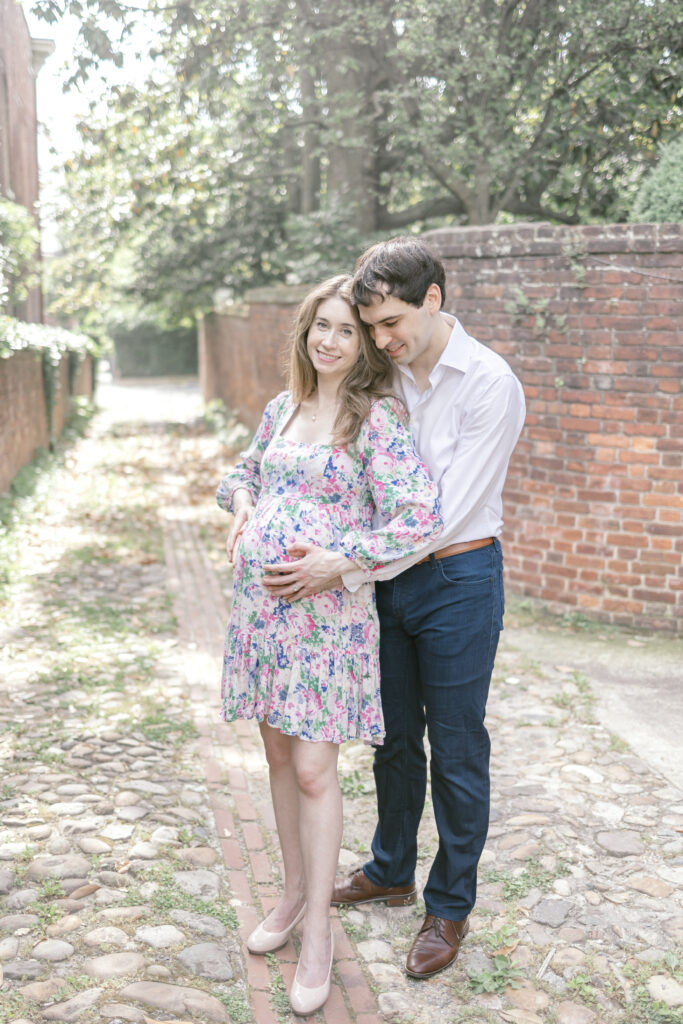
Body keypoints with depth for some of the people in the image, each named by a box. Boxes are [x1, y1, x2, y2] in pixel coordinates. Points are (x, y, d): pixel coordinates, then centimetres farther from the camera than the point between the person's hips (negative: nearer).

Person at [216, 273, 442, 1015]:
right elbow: (243, 473, 26)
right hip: (259, 604, 6)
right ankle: (295, 891, 34)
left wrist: (332, 558, -20)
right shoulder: (282, 407, 10)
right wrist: (243, 502, 3)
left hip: (327, 613, -6)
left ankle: (317, 933, 14)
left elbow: (420, 517, -20)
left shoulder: (377, 418, -10)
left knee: (312, 769, -3)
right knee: (278, 755, 15)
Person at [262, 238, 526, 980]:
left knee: (456, 752, 7)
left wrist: (344, 566, -27)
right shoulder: (386, 377, 1)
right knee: (394, 738, 19)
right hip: (392, 578, 6)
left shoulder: (491, 385, -19)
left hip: (458, 582, -6)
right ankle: (391, 873, 40)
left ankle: (450, 907, 26)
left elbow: (445, 513, -24)